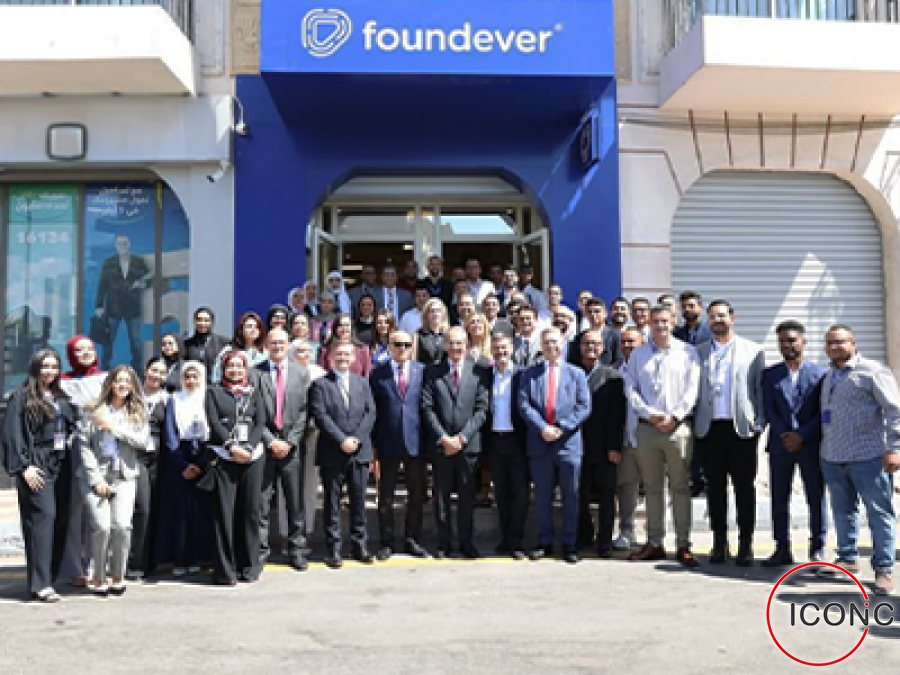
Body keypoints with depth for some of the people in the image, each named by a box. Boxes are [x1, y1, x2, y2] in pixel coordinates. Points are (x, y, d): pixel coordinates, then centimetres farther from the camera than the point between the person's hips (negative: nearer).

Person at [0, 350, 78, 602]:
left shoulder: (62, 398, 17)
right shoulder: (23, 397, -1)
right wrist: (24, 466, -15)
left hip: (61, 465, 6)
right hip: (36, 466, -6)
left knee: (60, 519, 4)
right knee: (43, 517, -13)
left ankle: (51, 575, 11)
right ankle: (40, 584, -13)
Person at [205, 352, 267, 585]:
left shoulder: (254, 393, 15)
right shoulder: (214, 392, 10)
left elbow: (261, 423, 6)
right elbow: (214, 422, -1)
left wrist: (248, 448, -9)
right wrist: (232, 447, -12)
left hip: (252, 457, 2)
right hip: (224, 457, -2)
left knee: (250, 509, 3)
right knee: (224, 511, -4)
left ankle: (250, 566, 13)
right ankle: (225, 570, 1)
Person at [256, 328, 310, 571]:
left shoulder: (301, 373, 8)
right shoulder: (256, 373, 3)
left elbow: (303, 411, 4)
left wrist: (290, 441, -6)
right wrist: (271, 441, -8)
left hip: (292, 446, 1)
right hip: (264, 445, -1)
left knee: (295, 502, 5)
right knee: (262, 501, 1)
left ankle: (296, 549, 14)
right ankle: (261, 549, 11)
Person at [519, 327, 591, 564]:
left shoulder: (576, 374, 8)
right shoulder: (530, 374, 9)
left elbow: (584, 406, 0)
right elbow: (524, 405, -1)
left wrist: (561, 427, -12)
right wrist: (542, 428, -14)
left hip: (568, 442, 0)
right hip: (539, 444, 1)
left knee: (570, 496, 4)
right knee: (542, 496, 7)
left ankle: (569, 544, 13)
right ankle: (544, 542, 17)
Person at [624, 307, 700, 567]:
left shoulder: (687, 352, 6)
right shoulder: (638, 354, 12)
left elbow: (692, 389, -1)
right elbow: (631, 389, 6)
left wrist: (674, 417, -11)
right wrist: (650, 414, -7)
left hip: (678, 426, -2)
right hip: (647, 426, 2)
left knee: (680, 487, -1)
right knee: (652, 487, 7)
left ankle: (683, 545, 2)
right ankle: (655, 543, 13)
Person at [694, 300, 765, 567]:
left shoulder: (753, 351, 6)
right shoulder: (699, 352, 12)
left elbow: (760, 391, 4)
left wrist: (758, 424, -4)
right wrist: (695, 423, 2)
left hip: (741, 428, -2)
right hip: (709, 429, 2)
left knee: (744, 487, 2)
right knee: (715, 487, 6)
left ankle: (745, 544, 9)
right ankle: (719, 542, 14)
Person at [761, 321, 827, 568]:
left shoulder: (820, 374, 2)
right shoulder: (770, 375, 8)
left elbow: (823, 412, -3)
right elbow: (769, 410, 3)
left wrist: (801, 435, -12)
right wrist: (785, 435, -10)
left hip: (811, 445, -2)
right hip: (780, 445, 2)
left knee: (816, 499, 3)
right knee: (779, 499, 4)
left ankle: (817, 550, 13)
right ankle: (782, 550, 12)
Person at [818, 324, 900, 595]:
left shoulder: (871, 371, -5)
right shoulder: (828, 376, 17)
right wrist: (823, 447, 17)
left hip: (868, 457, -7)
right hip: (832, 458, 7)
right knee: (842, 512, 13)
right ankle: (848, 559, 25)